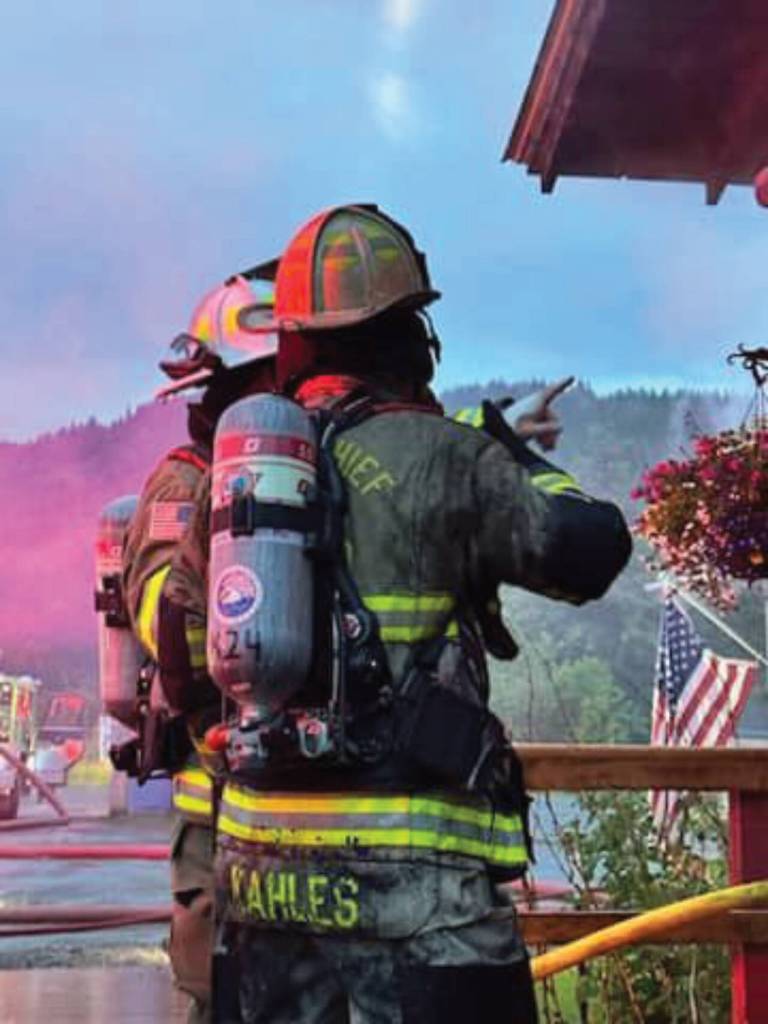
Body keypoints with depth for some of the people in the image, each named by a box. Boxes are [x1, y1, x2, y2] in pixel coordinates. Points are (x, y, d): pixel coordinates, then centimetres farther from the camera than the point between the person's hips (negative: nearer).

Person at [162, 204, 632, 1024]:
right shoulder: (440, 456, -10)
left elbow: (182, 639, 18)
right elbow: (592, 550, -11)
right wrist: (522, 460, 5)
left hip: (260, 854, 7)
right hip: (409, 865, -6)